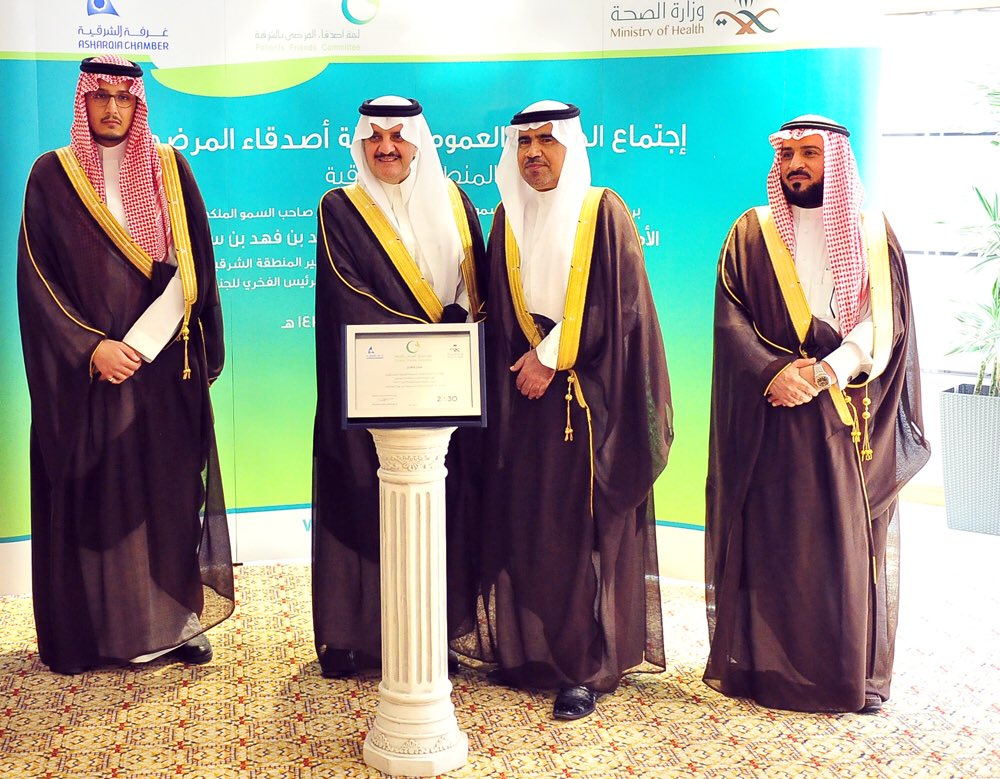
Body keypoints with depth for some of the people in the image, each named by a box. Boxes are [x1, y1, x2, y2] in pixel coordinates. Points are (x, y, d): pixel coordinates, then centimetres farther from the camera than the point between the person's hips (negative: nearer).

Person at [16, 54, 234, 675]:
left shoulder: (169, 169, 8)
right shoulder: (53, 175, 3)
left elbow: (193, 267, 4)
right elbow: (36, 277, -2)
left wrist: (144, 341, -9)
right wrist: (91, 347, -14)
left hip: (166, 365, 2)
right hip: (84, 367, -1)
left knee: (170, 484, 2)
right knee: (92, 491, 1)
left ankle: (178, 620, 12)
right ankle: (95, 629, 12)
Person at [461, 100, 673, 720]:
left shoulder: (604, 213, -1)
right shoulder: (509, 219, 13)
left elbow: (617, 303, -9)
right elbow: (499, 309, 15)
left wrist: (552, 356, -12)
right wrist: (528, 359, 0)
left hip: (588, 395, -4)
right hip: (523, 393, 5)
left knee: (582, 526, -5)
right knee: (524, 523, 4)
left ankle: (587, 667, 2)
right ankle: (529, 650, 15)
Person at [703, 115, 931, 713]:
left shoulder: (874, 234, 8)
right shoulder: (752, 233, 8)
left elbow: (885, 324, -1)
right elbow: (730, 317, -1)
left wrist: (824, 372, -16)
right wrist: (772, 372, -17)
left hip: (849, 415, 0)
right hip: (770, 421, 0)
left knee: (850, 543, 2)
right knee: (771, 542, 1)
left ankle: (853, 672, 13)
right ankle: (767, 663, 11)